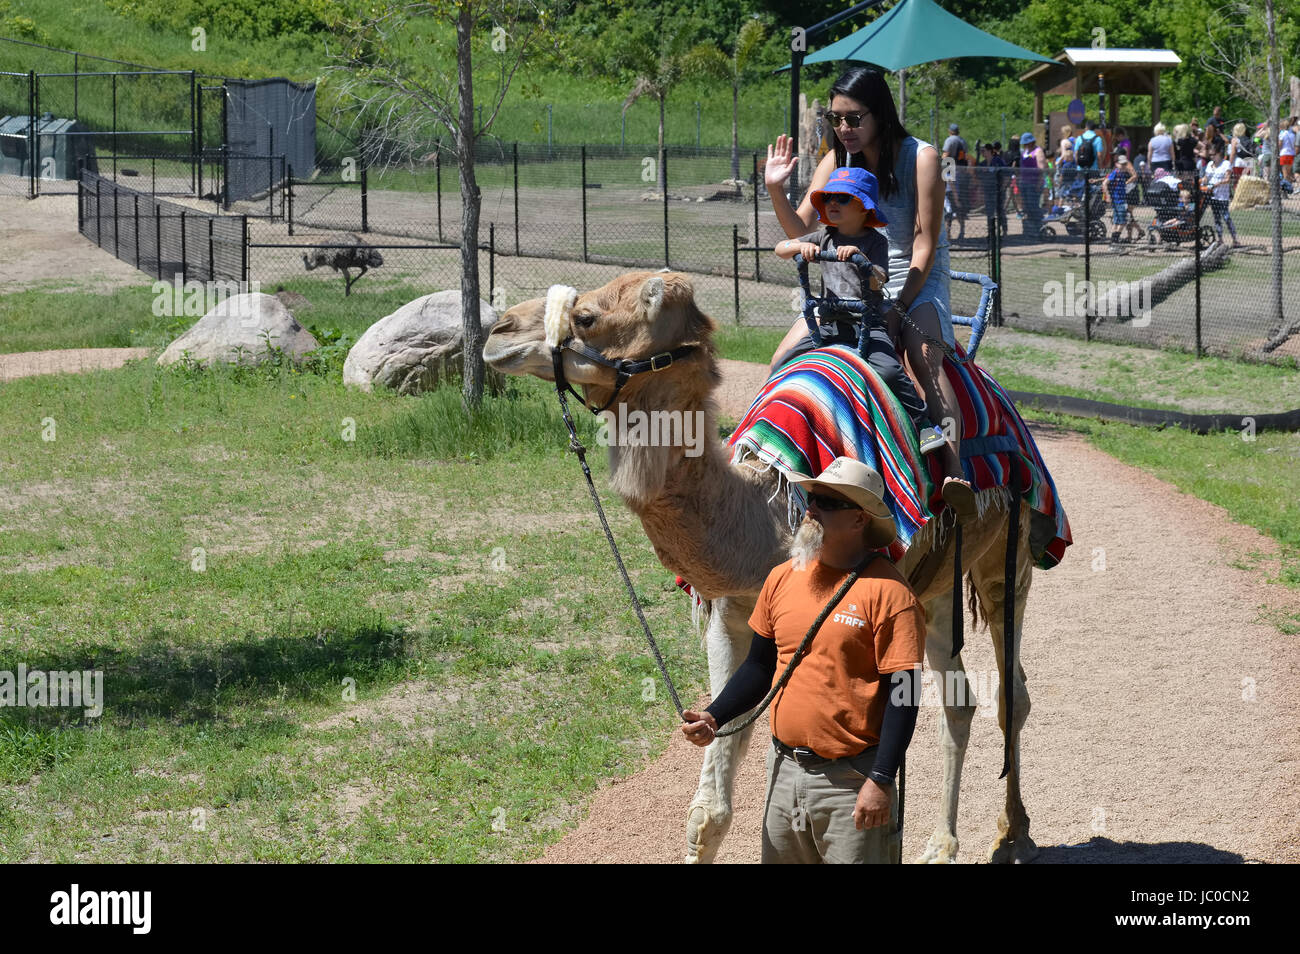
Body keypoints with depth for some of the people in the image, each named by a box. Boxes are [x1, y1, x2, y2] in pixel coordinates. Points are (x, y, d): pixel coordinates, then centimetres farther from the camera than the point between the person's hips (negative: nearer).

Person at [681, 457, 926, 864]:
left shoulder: (887, 592, -12)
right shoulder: (783, 578, 6)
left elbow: (903, 692, -13)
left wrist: (881, 781, -18)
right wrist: (713, 717, 4)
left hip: (849, 778, -6)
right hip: (785, 768, 6)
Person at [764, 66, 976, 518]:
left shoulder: (920, 158, -12)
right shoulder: (838, 160, 3)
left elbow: (925, 244, -12)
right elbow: (798, 230, 2)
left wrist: (899, 308, -21)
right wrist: (775, 189, -17)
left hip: (916, 282, -5)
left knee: (924, 356, -34)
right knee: (786, 355, -14)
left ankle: (954, 469, -48)